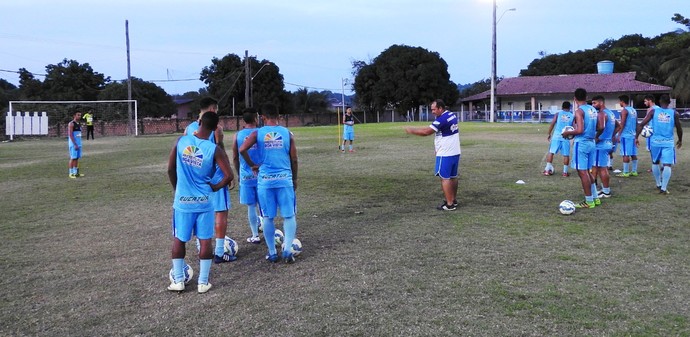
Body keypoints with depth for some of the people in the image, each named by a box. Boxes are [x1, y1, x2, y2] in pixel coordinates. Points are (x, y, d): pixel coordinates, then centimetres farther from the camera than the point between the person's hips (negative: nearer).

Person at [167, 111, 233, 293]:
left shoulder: (181, 141, -5)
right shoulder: (214, 149, -12)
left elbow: (170, 169, 1)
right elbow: (229, 176, -15)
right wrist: (215, 187, 4)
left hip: (182, 201, 2)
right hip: (204, 202, -2)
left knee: (178, 240, 15)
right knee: (205, 241, 8)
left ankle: (178, 281, 20)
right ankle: (203, 282, 13)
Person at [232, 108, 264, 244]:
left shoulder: (237, 136, 0)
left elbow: (235, 158, 6)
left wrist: (239, 173, 20)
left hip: (246, 175, 1)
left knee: (251, 206, 7)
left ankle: (255, 236, 12)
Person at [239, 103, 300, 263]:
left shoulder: (258, 133, -1)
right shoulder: (287, 133, 1)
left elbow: (242, 150, -16)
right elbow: (294, 159, 3)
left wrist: (252, 165, -1)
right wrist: (294, 179, 16)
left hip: (265, 180, 0)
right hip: (284, 178, 0)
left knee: (268, 218, 9)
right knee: (289, 216, 8)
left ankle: (272, 253, 15)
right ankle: (288, 250, -3)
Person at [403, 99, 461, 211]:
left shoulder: (442, 119, -20)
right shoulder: (453, 115, 9)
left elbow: (426, 132, -20)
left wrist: (411, 130, -11)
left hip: (445, 154, -9)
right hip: (455, 152, 9)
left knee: (445, 178, -3)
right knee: (453, 177, 16)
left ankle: (449, 204, -2)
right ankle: (454, 200, 27)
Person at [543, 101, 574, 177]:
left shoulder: (558, 114, 6)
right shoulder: (572, 116, 9)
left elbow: (552, 124, 0)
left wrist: (549, 134, 7)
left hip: (556, 136, 0)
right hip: (566, 137, 0)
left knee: (551, 152, 5)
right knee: (566, 155, 6)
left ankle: (547, 170, 2)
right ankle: (565, 172, 10)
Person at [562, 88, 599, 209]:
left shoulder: (579, 111, -14)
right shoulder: (593, 110, 10)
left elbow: (579, 130, -22)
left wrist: (567, 133, -7)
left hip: (581, 143, -8)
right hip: (591, 142, 8)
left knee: (582, 172, -2)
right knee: (587, 171, 19)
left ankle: (589, 201, 2)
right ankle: (594, 197, 23)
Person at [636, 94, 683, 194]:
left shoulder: (653, 111, 0)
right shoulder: (674, 113, 1)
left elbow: (641, 125, -5)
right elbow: (679, 128, 11)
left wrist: (636, 137, 3)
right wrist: (680, 140, 26)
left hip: (656, 141, 2)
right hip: (668, 142, -2)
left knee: (655, 163, 19)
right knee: (667, 165, -2)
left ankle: (658, 184, 29)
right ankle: (664, 188, -7)